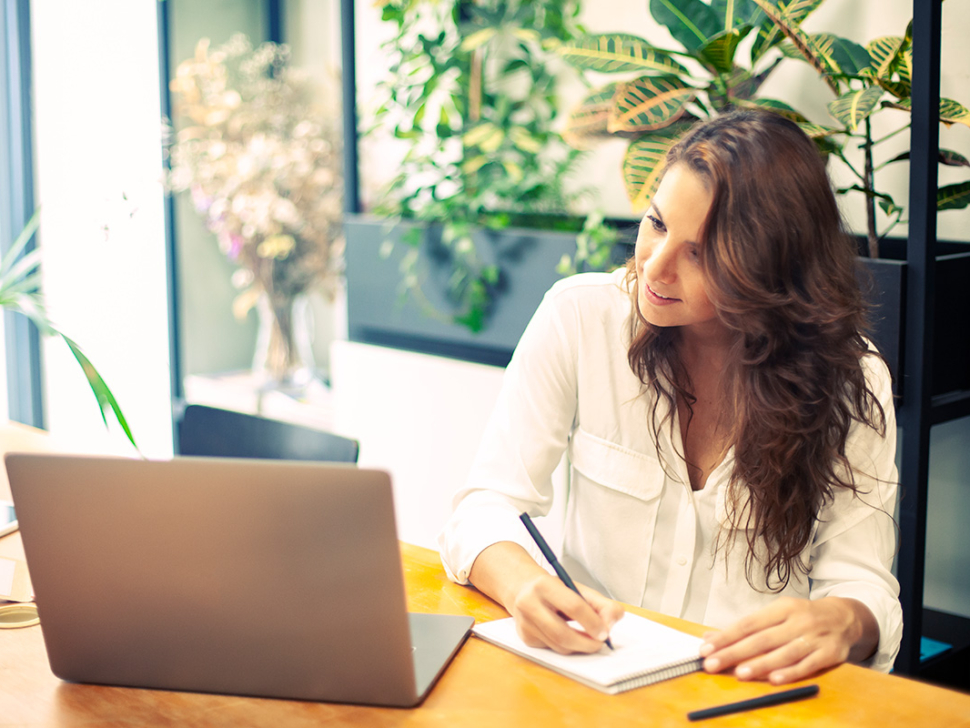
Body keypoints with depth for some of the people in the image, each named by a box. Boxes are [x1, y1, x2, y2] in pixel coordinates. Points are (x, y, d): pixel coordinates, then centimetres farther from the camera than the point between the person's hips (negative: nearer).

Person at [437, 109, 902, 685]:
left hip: (757, 699, 1)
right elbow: (489, 503, -7)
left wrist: (842, 622, -32)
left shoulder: (850, 382, -5)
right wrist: (525, 586, -30)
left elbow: (862, 582, -6)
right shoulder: (580, 318, -6)